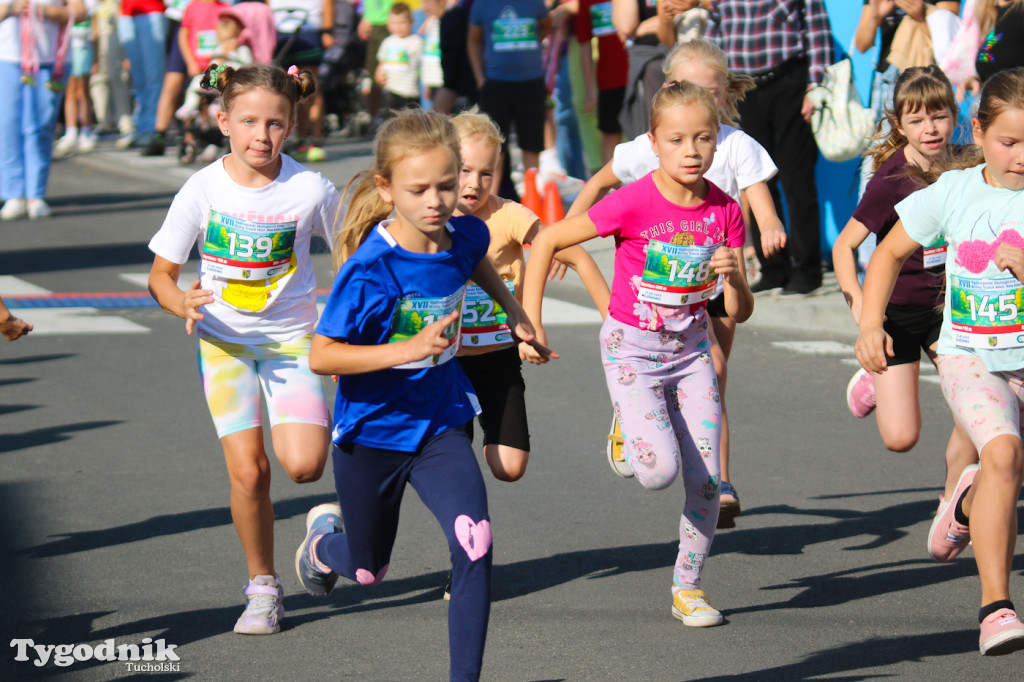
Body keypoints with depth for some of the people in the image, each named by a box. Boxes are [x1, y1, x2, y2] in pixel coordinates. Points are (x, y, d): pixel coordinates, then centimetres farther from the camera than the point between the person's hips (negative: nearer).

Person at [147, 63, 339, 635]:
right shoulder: (203, 191, -10)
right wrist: (182, 304, -23)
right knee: (248, 471, -8)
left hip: (293, 338, 0)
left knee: (303, 465, -19)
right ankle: (263, 587, 12)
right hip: (225, 341, 0)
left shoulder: (311, 190, -11)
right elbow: (161, 274, -2)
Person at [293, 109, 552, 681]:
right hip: (372, 433, -3)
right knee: (368, 572, 18)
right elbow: (321, 356, -25)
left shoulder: (465, 236, -10)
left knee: (475, 544, -20)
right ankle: (324, 537, 55)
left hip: (440, 424, 3)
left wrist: (520, 319, 17)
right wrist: (410, 349, -34)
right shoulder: (369, 270, -27)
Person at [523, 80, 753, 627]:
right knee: (660, 471, -19)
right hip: (632, 347, -4)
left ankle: (687, 587, 18)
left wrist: (733, 278, -25)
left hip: (692, 347, 4)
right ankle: (628, 435, 17)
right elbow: (547, 241, -12)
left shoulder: (724, 211, -8)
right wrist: (530, 321, -12)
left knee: (705, 479, -2)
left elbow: (740, 313, -3)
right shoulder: (634, 203, -20)